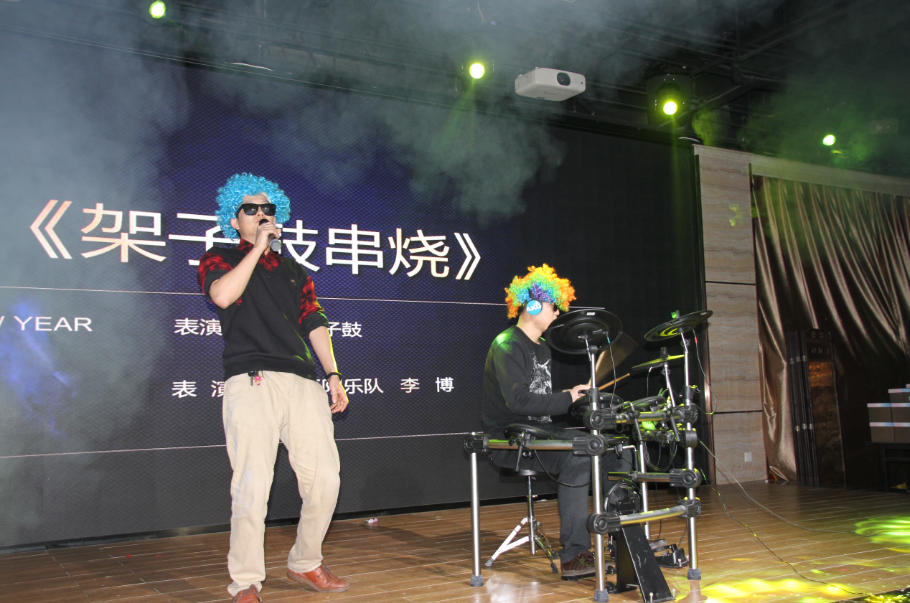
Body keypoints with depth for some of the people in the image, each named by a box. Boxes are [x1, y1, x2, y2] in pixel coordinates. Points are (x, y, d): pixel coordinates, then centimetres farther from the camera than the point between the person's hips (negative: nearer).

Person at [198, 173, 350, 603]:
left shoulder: (294, 272, 27)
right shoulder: (219, 260, 14)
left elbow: (314, 323, 19)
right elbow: (223, 295, -9)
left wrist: (333, 375, 8)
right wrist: (258, 247, -2)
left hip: (303, 382, 5)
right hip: (251, 382, -4)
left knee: (325, 478, 0)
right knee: (252, 486, -11)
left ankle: (305, 564, 20)